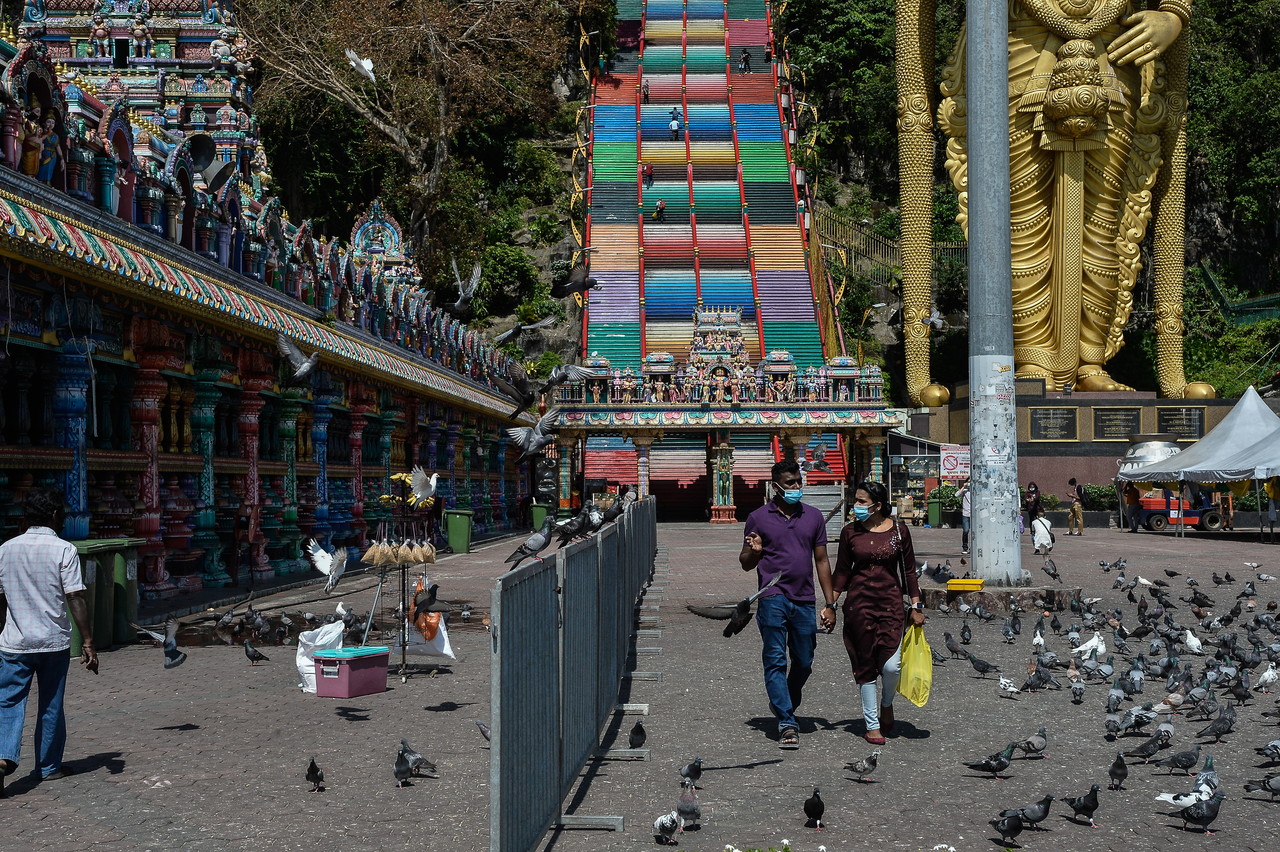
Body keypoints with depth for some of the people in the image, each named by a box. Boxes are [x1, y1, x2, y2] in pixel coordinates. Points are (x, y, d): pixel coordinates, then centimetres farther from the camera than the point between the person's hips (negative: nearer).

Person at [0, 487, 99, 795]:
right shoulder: (64, 550, -9)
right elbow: (76, 599, -13)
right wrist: (88, 643, -9)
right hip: (54, 642, -2)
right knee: (51, 706, 11)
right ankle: (49, 766, 21)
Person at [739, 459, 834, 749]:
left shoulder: (813, 517, 11)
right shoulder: (758, 518, 4)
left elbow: (822, 561, 13)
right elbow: (745, 563, 10)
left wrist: (830, 604, 9)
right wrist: (754, 552, -15)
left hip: (805, 601, 3)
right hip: (773, 600, -3)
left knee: (804, 664, 9)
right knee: (775, 662, -6)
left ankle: (784, 707, 32)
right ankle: (787, 724, -5)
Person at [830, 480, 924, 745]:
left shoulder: (898, 530, 0)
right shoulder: (850, 532, 2)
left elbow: (909, 570, 7)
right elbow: (842, 571, 8)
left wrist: (916, 606, 6)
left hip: (891, 602, -1)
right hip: (858, 603, 1)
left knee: (891, 665, -12)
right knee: (865, 666, 4)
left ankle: (886, 704, 20)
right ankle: (872, 724, 16)